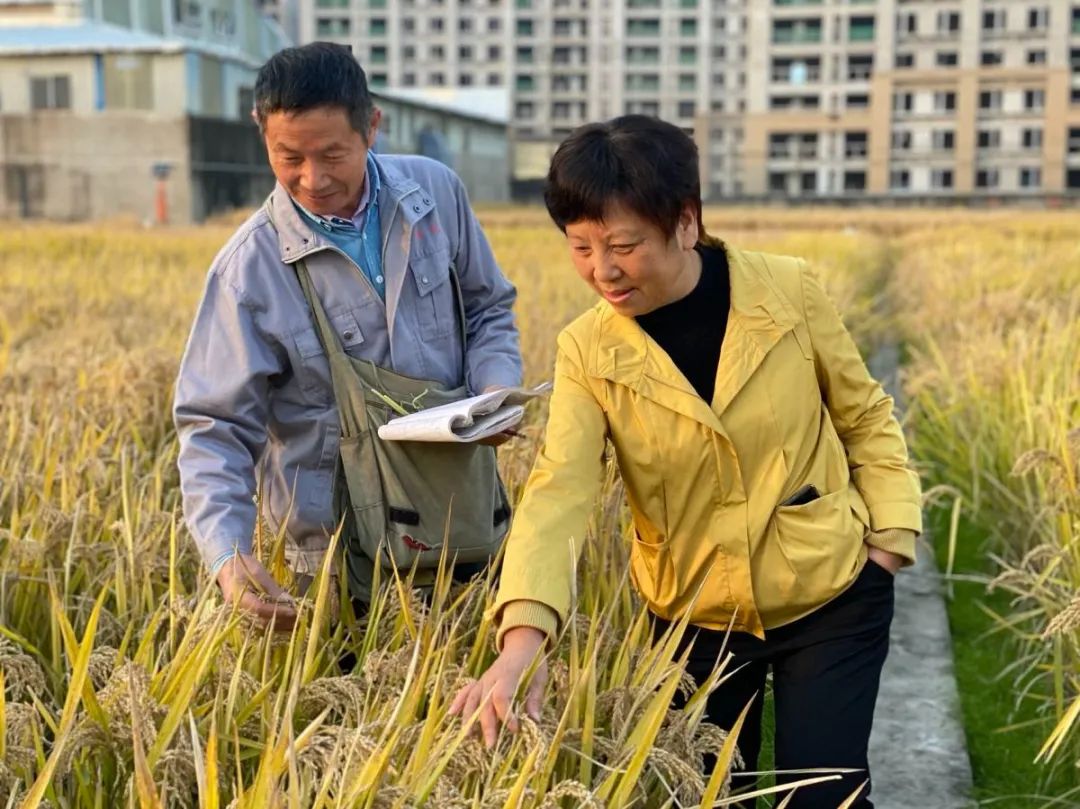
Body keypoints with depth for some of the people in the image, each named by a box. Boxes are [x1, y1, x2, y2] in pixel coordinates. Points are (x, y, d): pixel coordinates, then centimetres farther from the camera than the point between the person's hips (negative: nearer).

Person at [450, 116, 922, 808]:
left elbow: (865, 419, 0)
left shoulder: (790, 291, -14)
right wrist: (523, 639, -40)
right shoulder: (589, 352, -14)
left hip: (832, 597, -1)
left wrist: (891, 535, -8)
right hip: (695, 617, 2)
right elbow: (558, 492, -26)